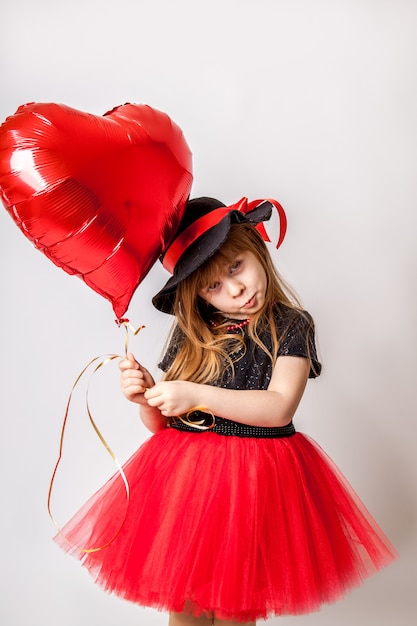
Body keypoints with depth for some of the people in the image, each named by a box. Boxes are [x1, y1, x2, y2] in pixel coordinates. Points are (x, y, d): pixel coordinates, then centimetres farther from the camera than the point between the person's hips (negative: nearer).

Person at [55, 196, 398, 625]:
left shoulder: (291, 327, -5)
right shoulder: (191, 336, 3)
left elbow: (279, 409, -16)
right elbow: (163, 424, 8)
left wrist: (197, 396, -22)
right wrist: (146, 399, -14)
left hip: (253, 480, -3)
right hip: (184, 477, 3)